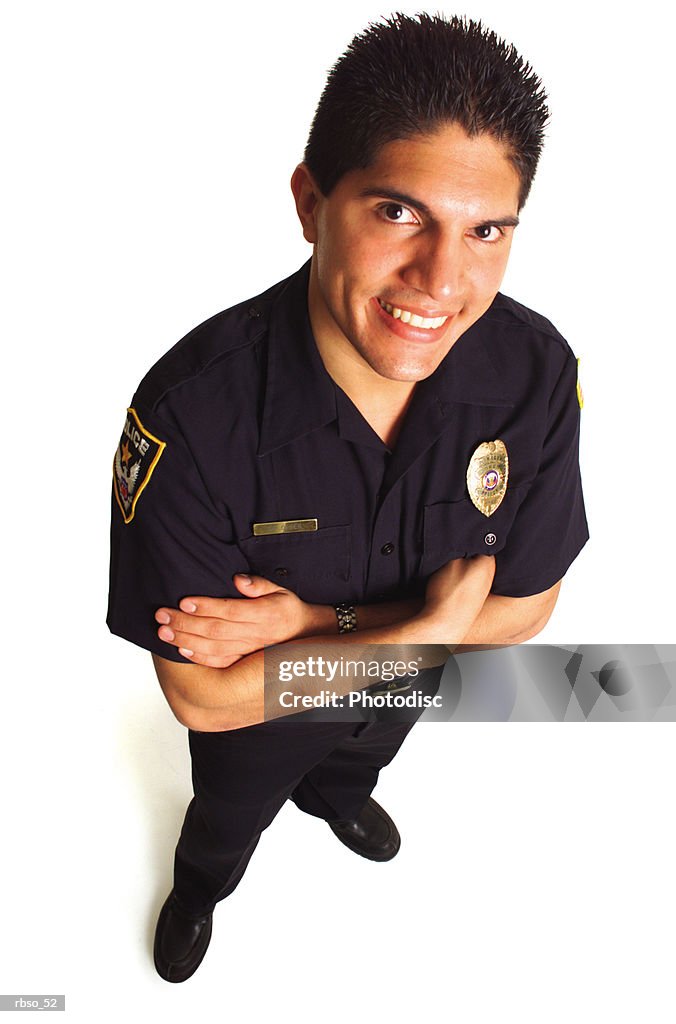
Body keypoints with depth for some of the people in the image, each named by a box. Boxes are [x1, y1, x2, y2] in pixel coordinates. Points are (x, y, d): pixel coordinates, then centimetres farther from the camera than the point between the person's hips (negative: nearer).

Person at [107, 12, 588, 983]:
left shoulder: (537, 373, -31)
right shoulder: (192, 411, -41)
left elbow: (525, 605, -19)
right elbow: (202, 695, -33)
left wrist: (316, 621, -29)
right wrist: (428, 628, -33)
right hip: (250, 720, -2)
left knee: (360, 761, 39)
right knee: (227, 821, 32)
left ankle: (332, 793, 76)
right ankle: (198, 888, 69)